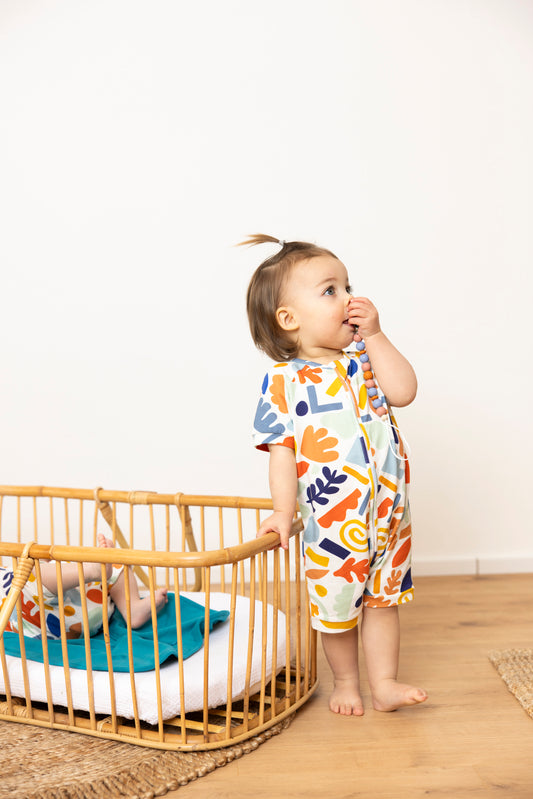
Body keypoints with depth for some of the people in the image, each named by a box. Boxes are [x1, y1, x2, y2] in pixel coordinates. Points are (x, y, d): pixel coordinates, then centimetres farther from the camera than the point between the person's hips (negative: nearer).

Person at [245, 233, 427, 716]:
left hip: (388, 510, 4)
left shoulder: (365, 361, 5)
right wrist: (283, 513, -13)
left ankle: (384, 683, 28)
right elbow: (282, 452, -9)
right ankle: (345, 682, 34)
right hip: (330, 522, -4)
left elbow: (404, 391, -11)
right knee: (337, 606, 12)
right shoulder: (284, 381, -9)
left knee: (383, 599, 14)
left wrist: (375, 336, -10)